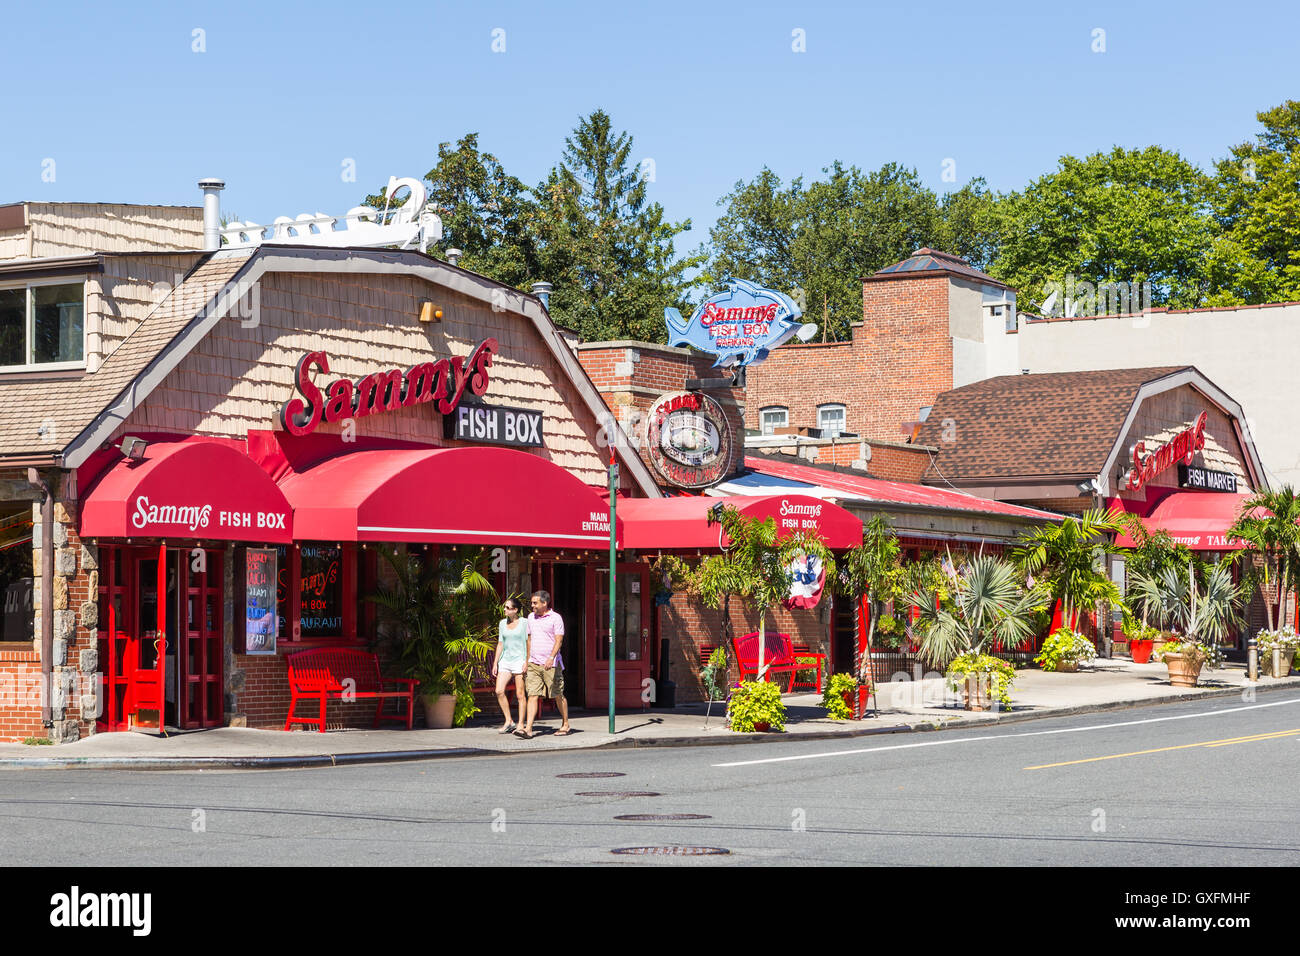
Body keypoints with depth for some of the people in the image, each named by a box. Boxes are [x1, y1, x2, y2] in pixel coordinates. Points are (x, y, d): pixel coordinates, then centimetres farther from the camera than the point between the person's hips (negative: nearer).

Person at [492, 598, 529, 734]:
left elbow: (529, 643, -4)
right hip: (505, 660, 5)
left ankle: (521, 724, 2)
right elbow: (500, 644, 16)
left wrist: (527, 662, -13)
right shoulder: (502, 623, 12)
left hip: (519, 660, -5)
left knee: (520, 694, -5)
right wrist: (495, 663, 11)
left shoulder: (524, 623, -3)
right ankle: (508, 722, 3)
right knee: (499, 691, -7)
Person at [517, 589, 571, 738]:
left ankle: (566, 725, 20)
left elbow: (559, 640, -13)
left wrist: (551, 657, -26)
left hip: (551, 664, -5)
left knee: (558, 695, 5)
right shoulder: (531, 617, 14)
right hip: (534, 664, 5)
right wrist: (528, 660, 22)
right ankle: (528, 729, -15)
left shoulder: (555, 618, -6)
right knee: (532, 695, -6)